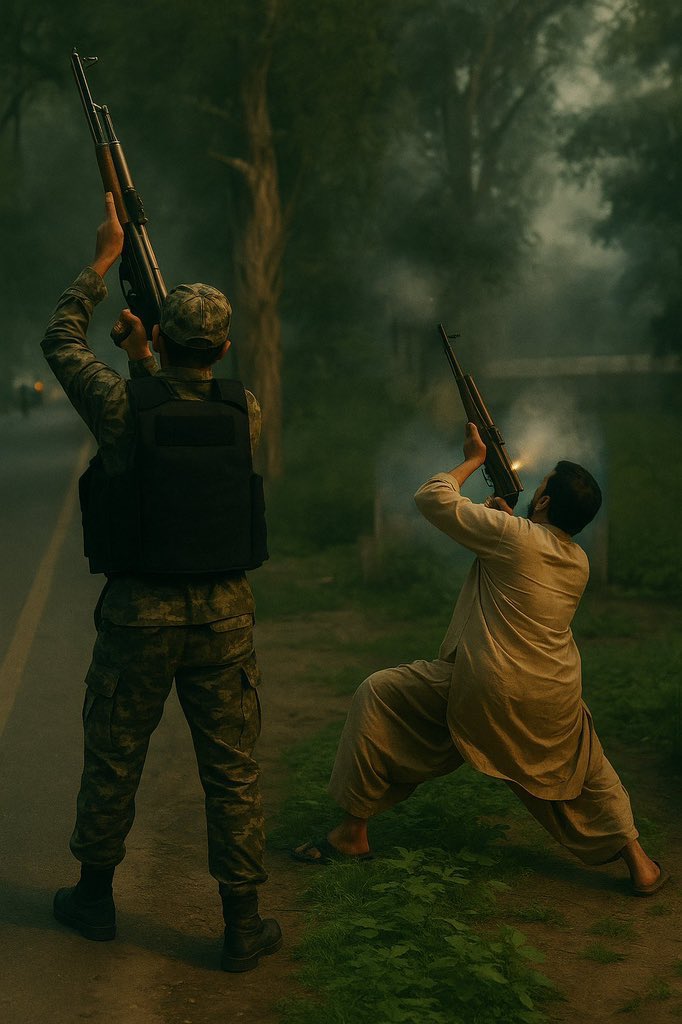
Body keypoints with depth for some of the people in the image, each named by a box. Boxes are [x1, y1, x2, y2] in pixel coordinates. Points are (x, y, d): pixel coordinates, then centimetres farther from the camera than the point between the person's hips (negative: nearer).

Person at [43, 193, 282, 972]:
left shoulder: (124, 405, -12)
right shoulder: (245, 413, -4)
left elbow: (60, 340, 5)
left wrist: (104, 261, 14)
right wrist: (143, 364, 23)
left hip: (139, 613, -1)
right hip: (223, 613, 2)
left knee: (113, 761, 16)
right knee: (231, 768, 9)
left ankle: (95, 896, 33)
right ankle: (243, 926, 15)